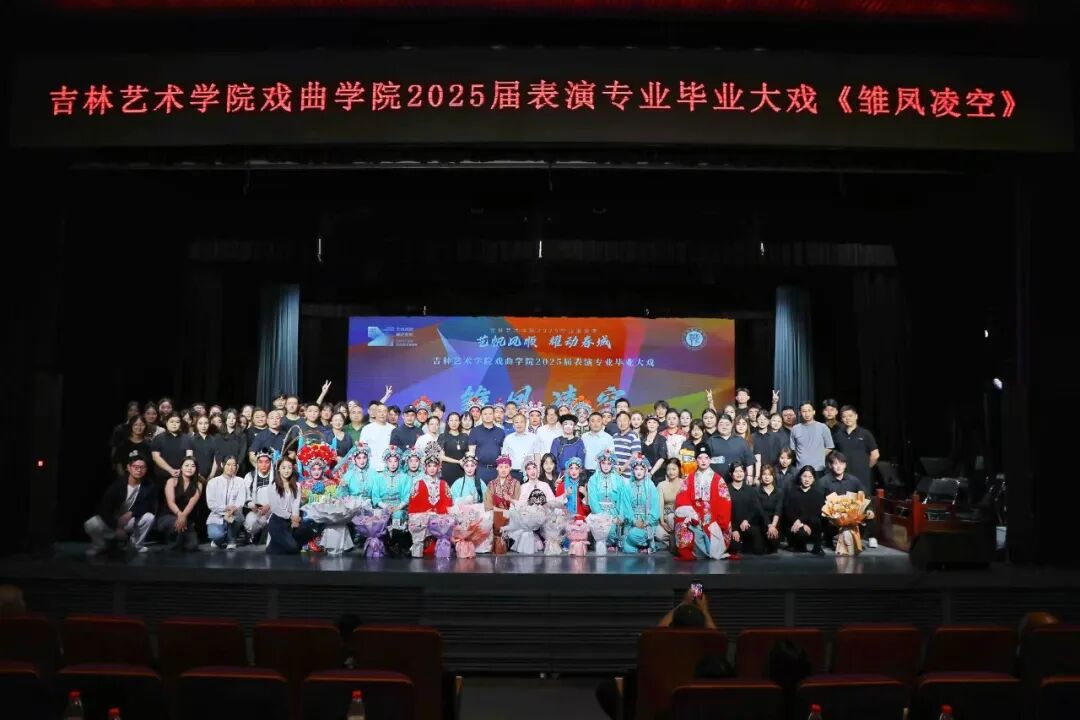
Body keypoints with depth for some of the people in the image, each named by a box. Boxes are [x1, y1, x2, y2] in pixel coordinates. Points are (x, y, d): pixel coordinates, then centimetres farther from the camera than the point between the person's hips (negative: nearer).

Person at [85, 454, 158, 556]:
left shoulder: (149, 486, -13)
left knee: (149, 517, -31)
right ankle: (100, 545, 4)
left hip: (132, 521, 1)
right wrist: (117, 527, -25)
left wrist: (131, 514, -28)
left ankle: (137, 544, -3)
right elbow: (103, 509, -18)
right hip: (112, 521, -1)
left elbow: (152, 508, -16)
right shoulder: (117, 484, -17)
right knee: (90, 525, -30)